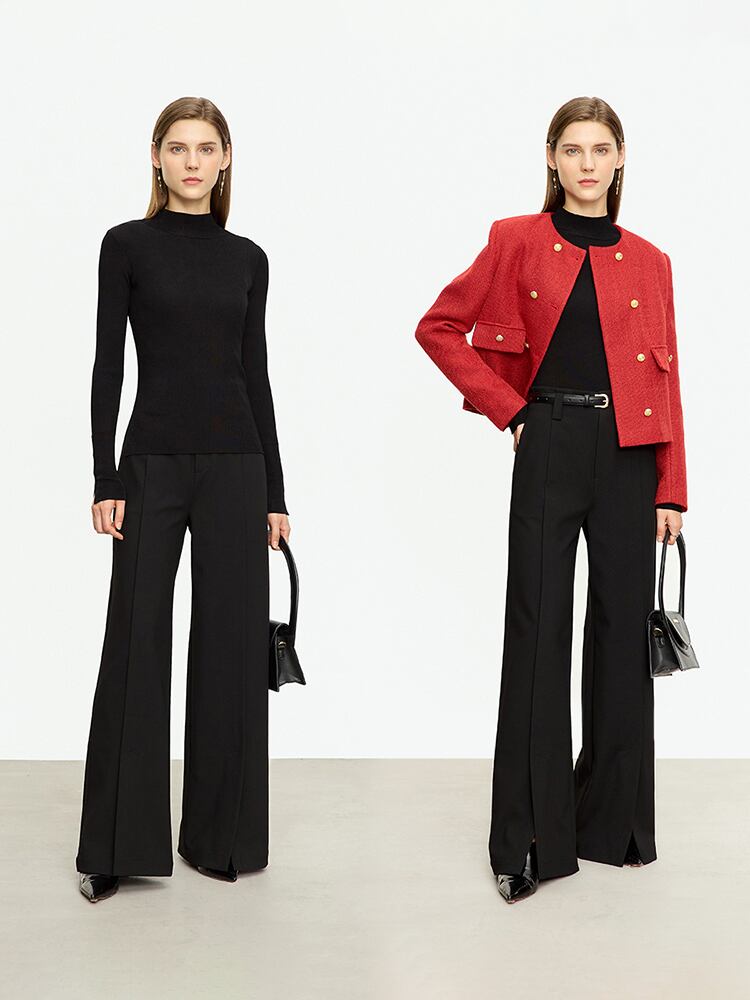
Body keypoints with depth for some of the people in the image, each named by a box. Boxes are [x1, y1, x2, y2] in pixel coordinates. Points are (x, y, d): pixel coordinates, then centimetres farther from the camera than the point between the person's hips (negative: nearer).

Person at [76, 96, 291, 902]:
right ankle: (118, 842, 14)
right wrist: (104, 479, -10)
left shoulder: (248, 258, 10)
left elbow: (255, 372, 9)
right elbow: (107, 365, -3)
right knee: (136, 643, 2)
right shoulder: (127, 244, 1)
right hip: (153, 460, -3)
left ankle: (224, 834, 19)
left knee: (232, 644, 6)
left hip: (235, 461, 3)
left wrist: (275, 488, 6)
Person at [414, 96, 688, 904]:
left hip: (629, 453, 3)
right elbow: (439, 328, 4)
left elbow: (666, 380, 7)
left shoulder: (647, 262, 9)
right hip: (550, 448, -2)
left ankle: (613, 816, 24)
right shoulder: (518, 241, 2)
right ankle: (530, 837, 9)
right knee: (537, 635, -1)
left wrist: (672, 490, 2)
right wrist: (506, 408, -2)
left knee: (622, 630, 7)